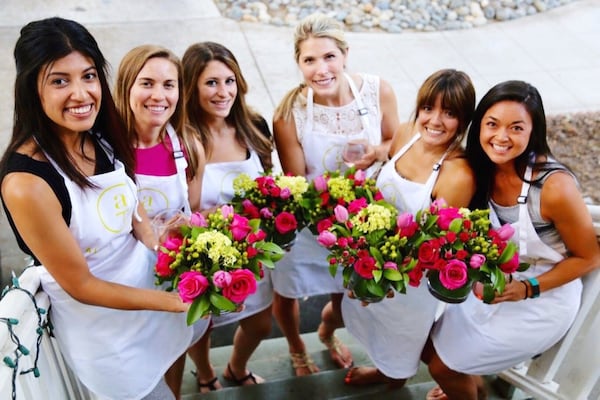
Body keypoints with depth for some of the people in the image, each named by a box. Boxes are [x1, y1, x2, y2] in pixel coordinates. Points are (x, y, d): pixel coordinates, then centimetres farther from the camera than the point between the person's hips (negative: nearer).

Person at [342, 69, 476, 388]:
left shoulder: (459, 174, -32)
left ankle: (394, 376, 59)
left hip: (413, 273, -6)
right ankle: (384, 367, 63)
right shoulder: (406, 135, -14)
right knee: (371, 313, 32)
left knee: (401, 336, 25)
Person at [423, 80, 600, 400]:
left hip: (542, 300, -5)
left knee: (443, 366, 0)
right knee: (428, 349, 12)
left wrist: (528, 288, -23)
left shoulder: (554, 187, -31)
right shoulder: (482, 169, -14)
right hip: (495, 285, 6)